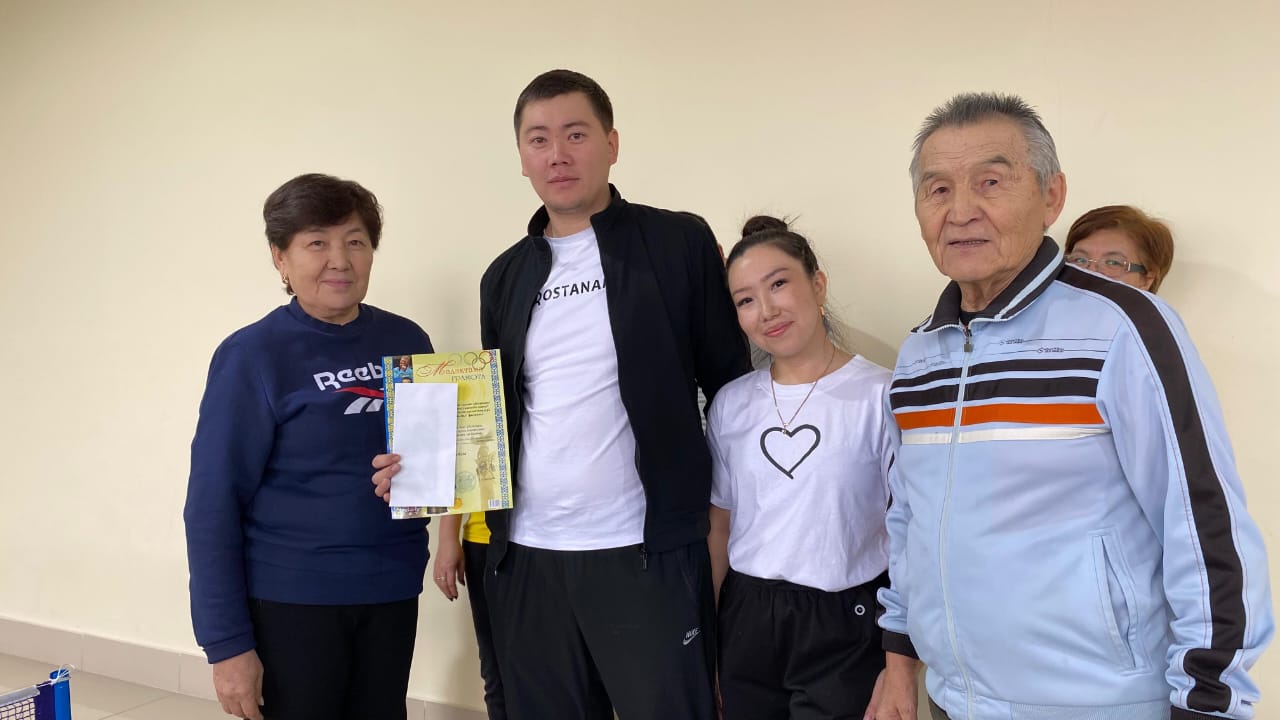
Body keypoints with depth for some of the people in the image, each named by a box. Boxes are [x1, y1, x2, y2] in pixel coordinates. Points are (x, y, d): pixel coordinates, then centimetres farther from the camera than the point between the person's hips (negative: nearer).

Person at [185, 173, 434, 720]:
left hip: (392, 591, 4)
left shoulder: (407, 341, 1)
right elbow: (213, 504, -9)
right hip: (290, 597, -4)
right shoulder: (253, 356, -10)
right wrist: (228, 642, -12)